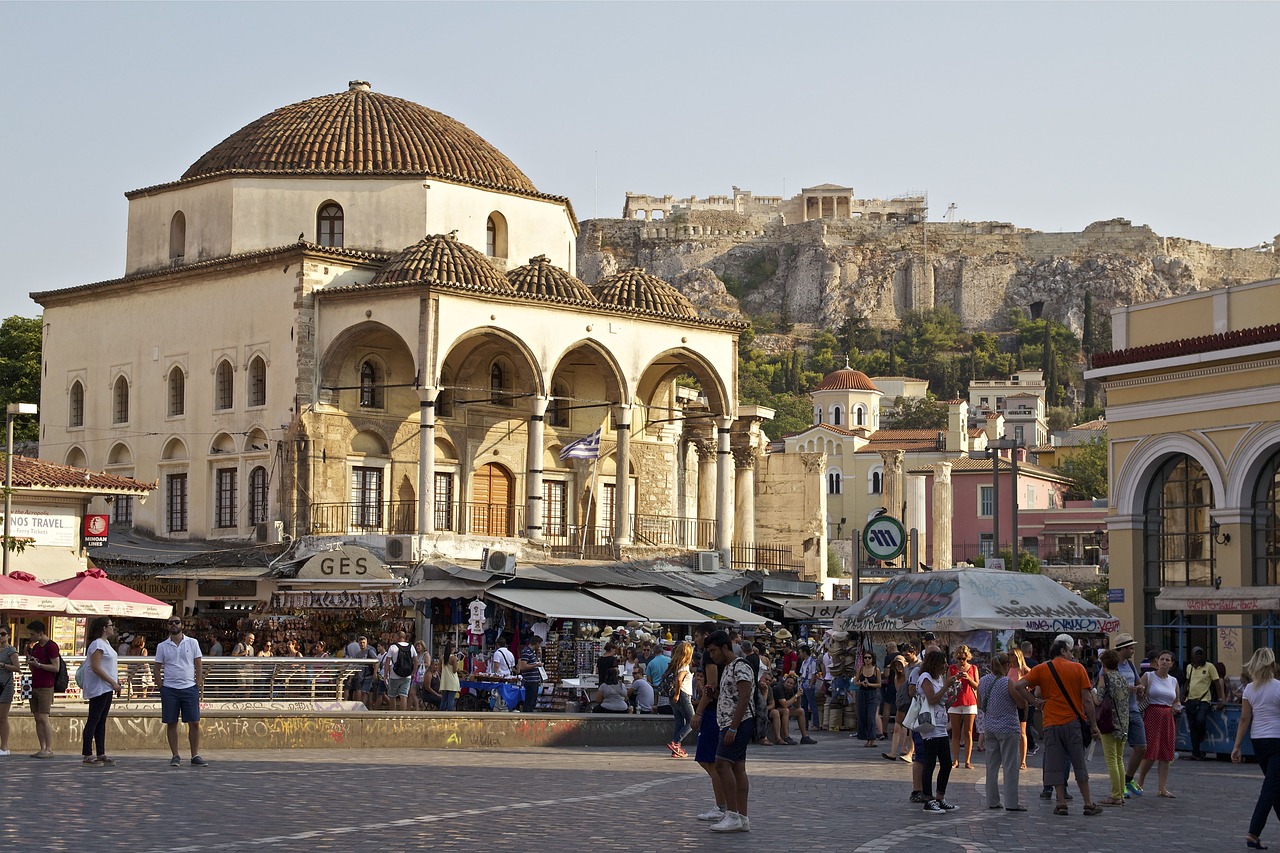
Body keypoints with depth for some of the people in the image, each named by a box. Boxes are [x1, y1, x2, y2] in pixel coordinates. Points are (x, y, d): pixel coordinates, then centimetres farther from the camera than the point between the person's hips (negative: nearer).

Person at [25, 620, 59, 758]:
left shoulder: (51, 646, -9)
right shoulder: (35, 647, 17)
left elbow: (56, 668, -14)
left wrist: (38, 664, -20)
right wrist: (28, 657, 6)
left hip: (45, 687, -8)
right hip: (34, 687, 8)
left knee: (43, 718, -11)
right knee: (37, 718, 4)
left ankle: (49, 749, -9)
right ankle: (42, 748, 6)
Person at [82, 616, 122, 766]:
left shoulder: (106, 643, 15)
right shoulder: (97, 644, -15)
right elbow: (96, 667, -22)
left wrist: (115, 680, 11)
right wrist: (113, 682, -20)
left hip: (106, 687, 10)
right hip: (98, 687, -10)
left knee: (101, 720, 11)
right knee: (94, 720, -7)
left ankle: (101, 753, 14)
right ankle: (87, 755, -5)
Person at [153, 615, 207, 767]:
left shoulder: (192, 643, 5)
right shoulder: (162, 646, 6)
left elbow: (198, 665, 6)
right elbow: (157, 668, 9)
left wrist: (199, 683, -2)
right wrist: (160, 685, 0)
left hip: (189, 688, 0)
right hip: (169, 689, 0)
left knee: (194, 723, -3)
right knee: (171, 724, 2)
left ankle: (195, 756, 3)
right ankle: (175, 756, 9)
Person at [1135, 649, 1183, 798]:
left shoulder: (1173, 681, 14)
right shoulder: (1148, 677, 0)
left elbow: (1177, 701, 24)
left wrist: (1177, 708, 1)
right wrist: (1141, 714, -16)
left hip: (1168, 718, 5)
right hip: (1152, 716, -5)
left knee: (1166, 754, 2)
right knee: (1151, 752, -10)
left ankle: (1163, 788, 7)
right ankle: (1139, 782, 10)